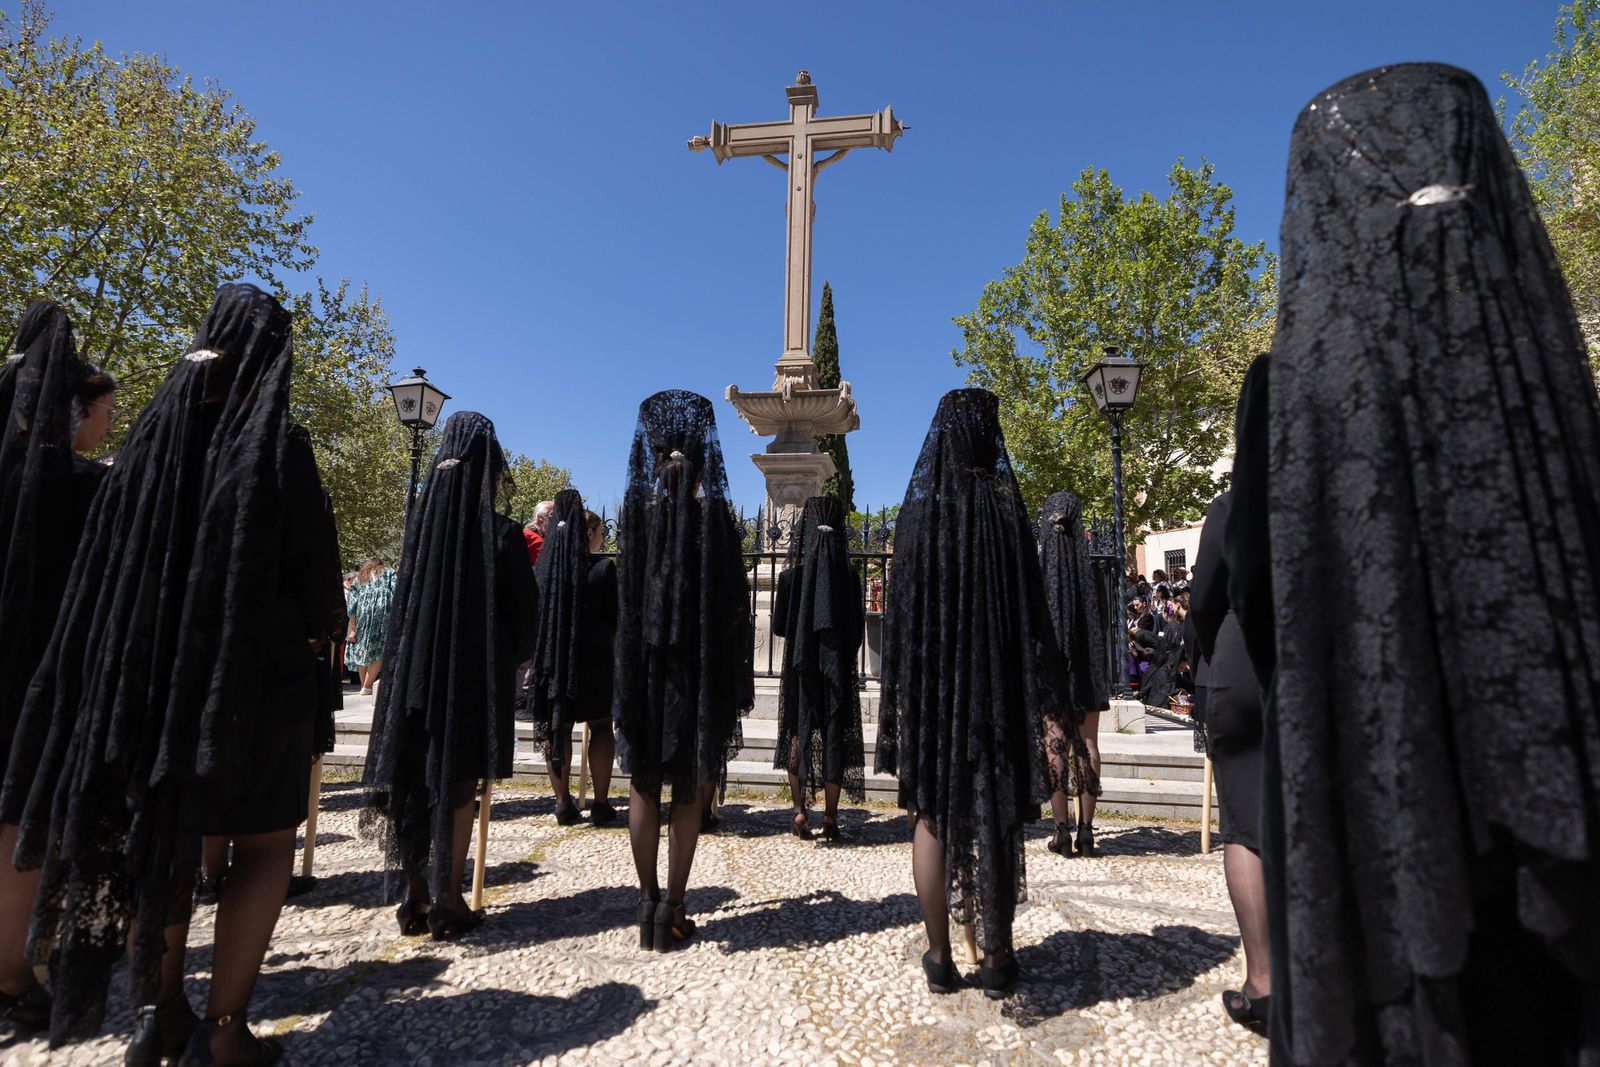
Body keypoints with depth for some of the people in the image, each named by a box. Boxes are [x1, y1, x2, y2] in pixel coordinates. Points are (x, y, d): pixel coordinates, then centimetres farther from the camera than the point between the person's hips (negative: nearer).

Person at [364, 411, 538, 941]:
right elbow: (524, 608, -6)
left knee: (417, 778, 13)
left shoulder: (420, 521, 1)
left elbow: (402, 597, 8)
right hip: (478, 673, -4)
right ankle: (448, 900, 11)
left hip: (413, 666, 4)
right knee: (458, 784, 5)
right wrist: (512, 660, 10)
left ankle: (416, 895, 20)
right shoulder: (502, 533, -10)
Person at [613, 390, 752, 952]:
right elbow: (733, 605, -5)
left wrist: (626, 680, 6)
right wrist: (733, 688, 2)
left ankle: (648, 901, 19)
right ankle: (672, 909, 13)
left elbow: (622, 603, -1)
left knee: (644, 785, 13)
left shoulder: (636, 511, -2)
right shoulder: (715, 516, -6)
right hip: (700, 669, -1)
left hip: (643, 665, 1)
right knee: (687, 789, 9)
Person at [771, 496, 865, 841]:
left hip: (800, 666, 0)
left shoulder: (790, 576, -8)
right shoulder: (849, 576, -7)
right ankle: (830, 818, 12)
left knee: (798, 734, 14)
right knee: (834, 736, 9)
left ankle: (799, 809, 7)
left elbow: (778, 626, -1)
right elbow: (858, 628, -1)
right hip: (838, 667, 0)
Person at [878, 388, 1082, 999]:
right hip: (997, 684, 0)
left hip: (928, 684, 1)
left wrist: (898, 694, 5)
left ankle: (940, 956, 18)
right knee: (996, 814, 10)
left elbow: (899, 607, -2)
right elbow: (1032, 609, -6)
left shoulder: (919, 508, -2)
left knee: (932, 815, 10)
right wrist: (1052, 699, 0)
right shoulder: (1006, 505, -6)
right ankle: (997, 958, 21)